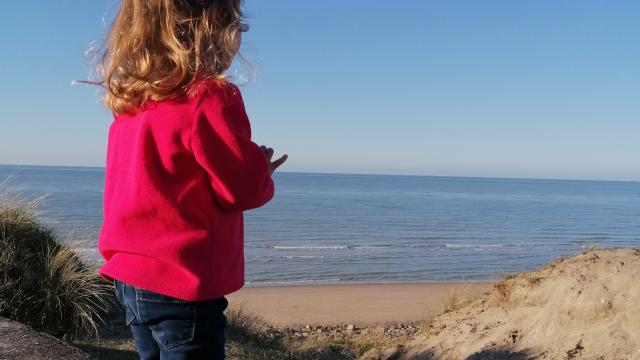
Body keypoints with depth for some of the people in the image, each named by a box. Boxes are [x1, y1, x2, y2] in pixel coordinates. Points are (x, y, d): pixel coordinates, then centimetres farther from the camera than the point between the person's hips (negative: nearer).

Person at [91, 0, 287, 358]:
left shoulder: (127, 103, 7)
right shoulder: (209, 98, -17)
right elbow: (241, 189, -15)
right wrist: (262, 173, 7)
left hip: (130, 276, 8)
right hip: (182, 280, -8)